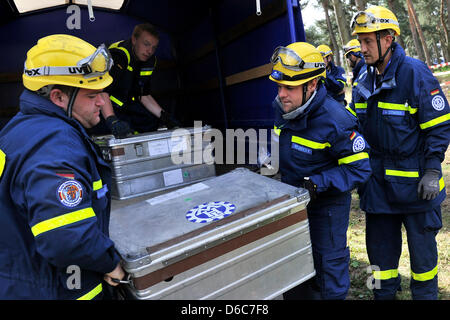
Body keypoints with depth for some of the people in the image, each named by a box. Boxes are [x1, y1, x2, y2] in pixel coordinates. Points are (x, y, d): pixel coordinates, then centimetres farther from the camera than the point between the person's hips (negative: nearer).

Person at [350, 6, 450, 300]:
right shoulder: (365, 83, 6)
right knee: (379, 242, 14)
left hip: (414, 181, -5)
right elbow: (356, 127, 13)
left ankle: (425, 294, 34)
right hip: (378, 180, 5)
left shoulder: (416, 73, -12)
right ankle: (384, 293, 33)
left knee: (422, 244, 12)